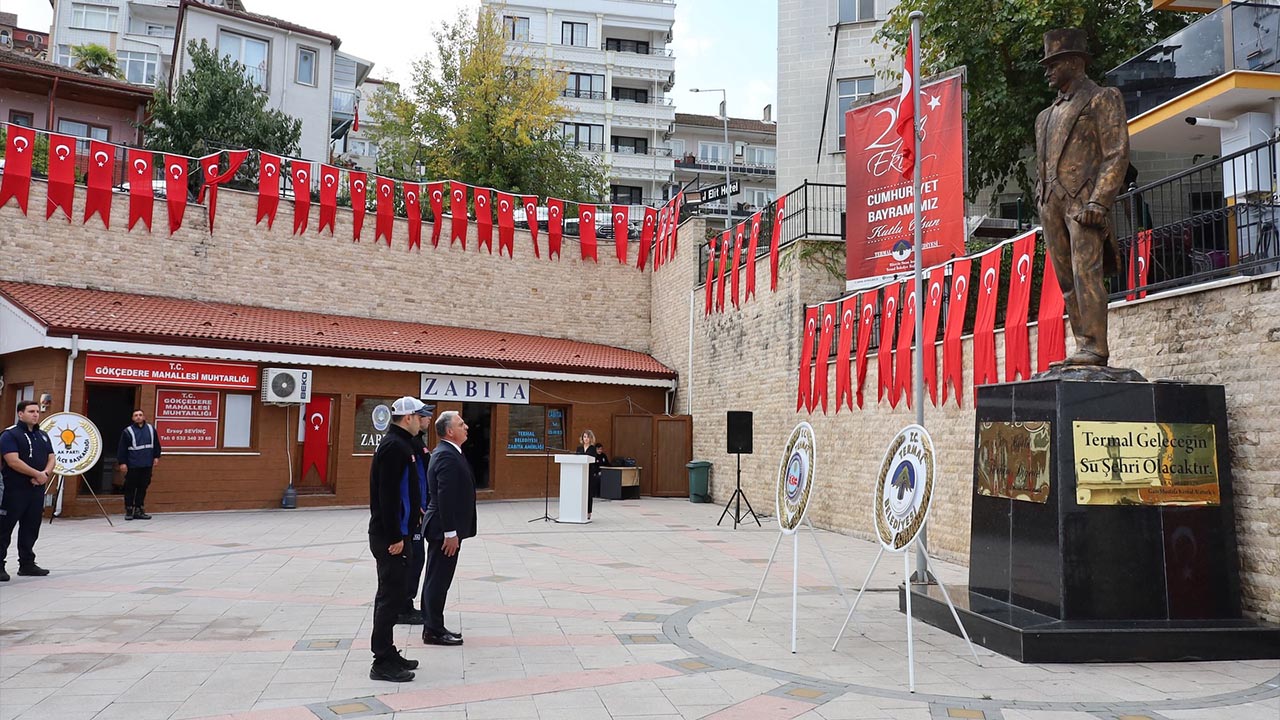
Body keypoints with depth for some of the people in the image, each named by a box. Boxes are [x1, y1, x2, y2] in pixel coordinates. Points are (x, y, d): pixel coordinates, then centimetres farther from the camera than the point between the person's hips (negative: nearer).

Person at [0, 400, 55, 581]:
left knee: (31, 529, 12)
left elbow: (51, 459, 12)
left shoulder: (43, 435, 15)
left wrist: (45, 474, -8)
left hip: (37, 489, 7)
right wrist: (38, 474, -15)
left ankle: (27, 563, 21)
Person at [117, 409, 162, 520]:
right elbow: (122, 448, -4)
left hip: (147, 465, 4)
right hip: (132, 466, -4)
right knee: (130, 488, 0)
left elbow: (156, 444, 17)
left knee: (143, 487, 7)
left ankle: (138, 510, 15)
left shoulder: (151, 429, 9)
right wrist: (122, 462, -8)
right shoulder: (128, 431, -3)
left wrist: (156, 457, 11)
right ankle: (129, 510, 10)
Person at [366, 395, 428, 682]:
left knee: (390, 594, 16)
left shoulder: (399, 444, 15)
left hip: (391, 533, 11)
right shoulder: (395, 446, -17)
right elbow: (388, 495, -23)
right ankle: (382, 663, 2)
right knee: (391, 597, -5)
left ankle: (387, 653, 26)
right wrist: (396, 537, -22)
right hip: (389, 536, -11)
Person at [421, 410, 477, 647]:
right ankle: (434, 631, 6)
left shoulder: (446, 452, 13)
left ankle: (432, 627, 25)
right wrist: (450, 533, -23)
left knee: (436, 580, 16)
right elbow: (445, 497, -24)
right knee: (438, 581, -2)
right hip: (445, 529, -10)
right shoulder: (447, 456, -19)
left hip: (444, 528, 10)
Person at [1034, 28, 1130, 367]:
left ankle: (1095, 348, -15)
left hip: (1084, 199, -7)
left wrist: (1098, 200, -16)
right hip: (1051, 203, 7)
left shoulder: (1103, 98, 5)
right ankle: (1083, 346, 5)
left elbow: (1118, 153, -5)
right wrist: (1043, 202, 12)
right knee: (1067, 281, 3)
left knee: (1086, 274, -15)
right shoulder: (1049, 113, 26)